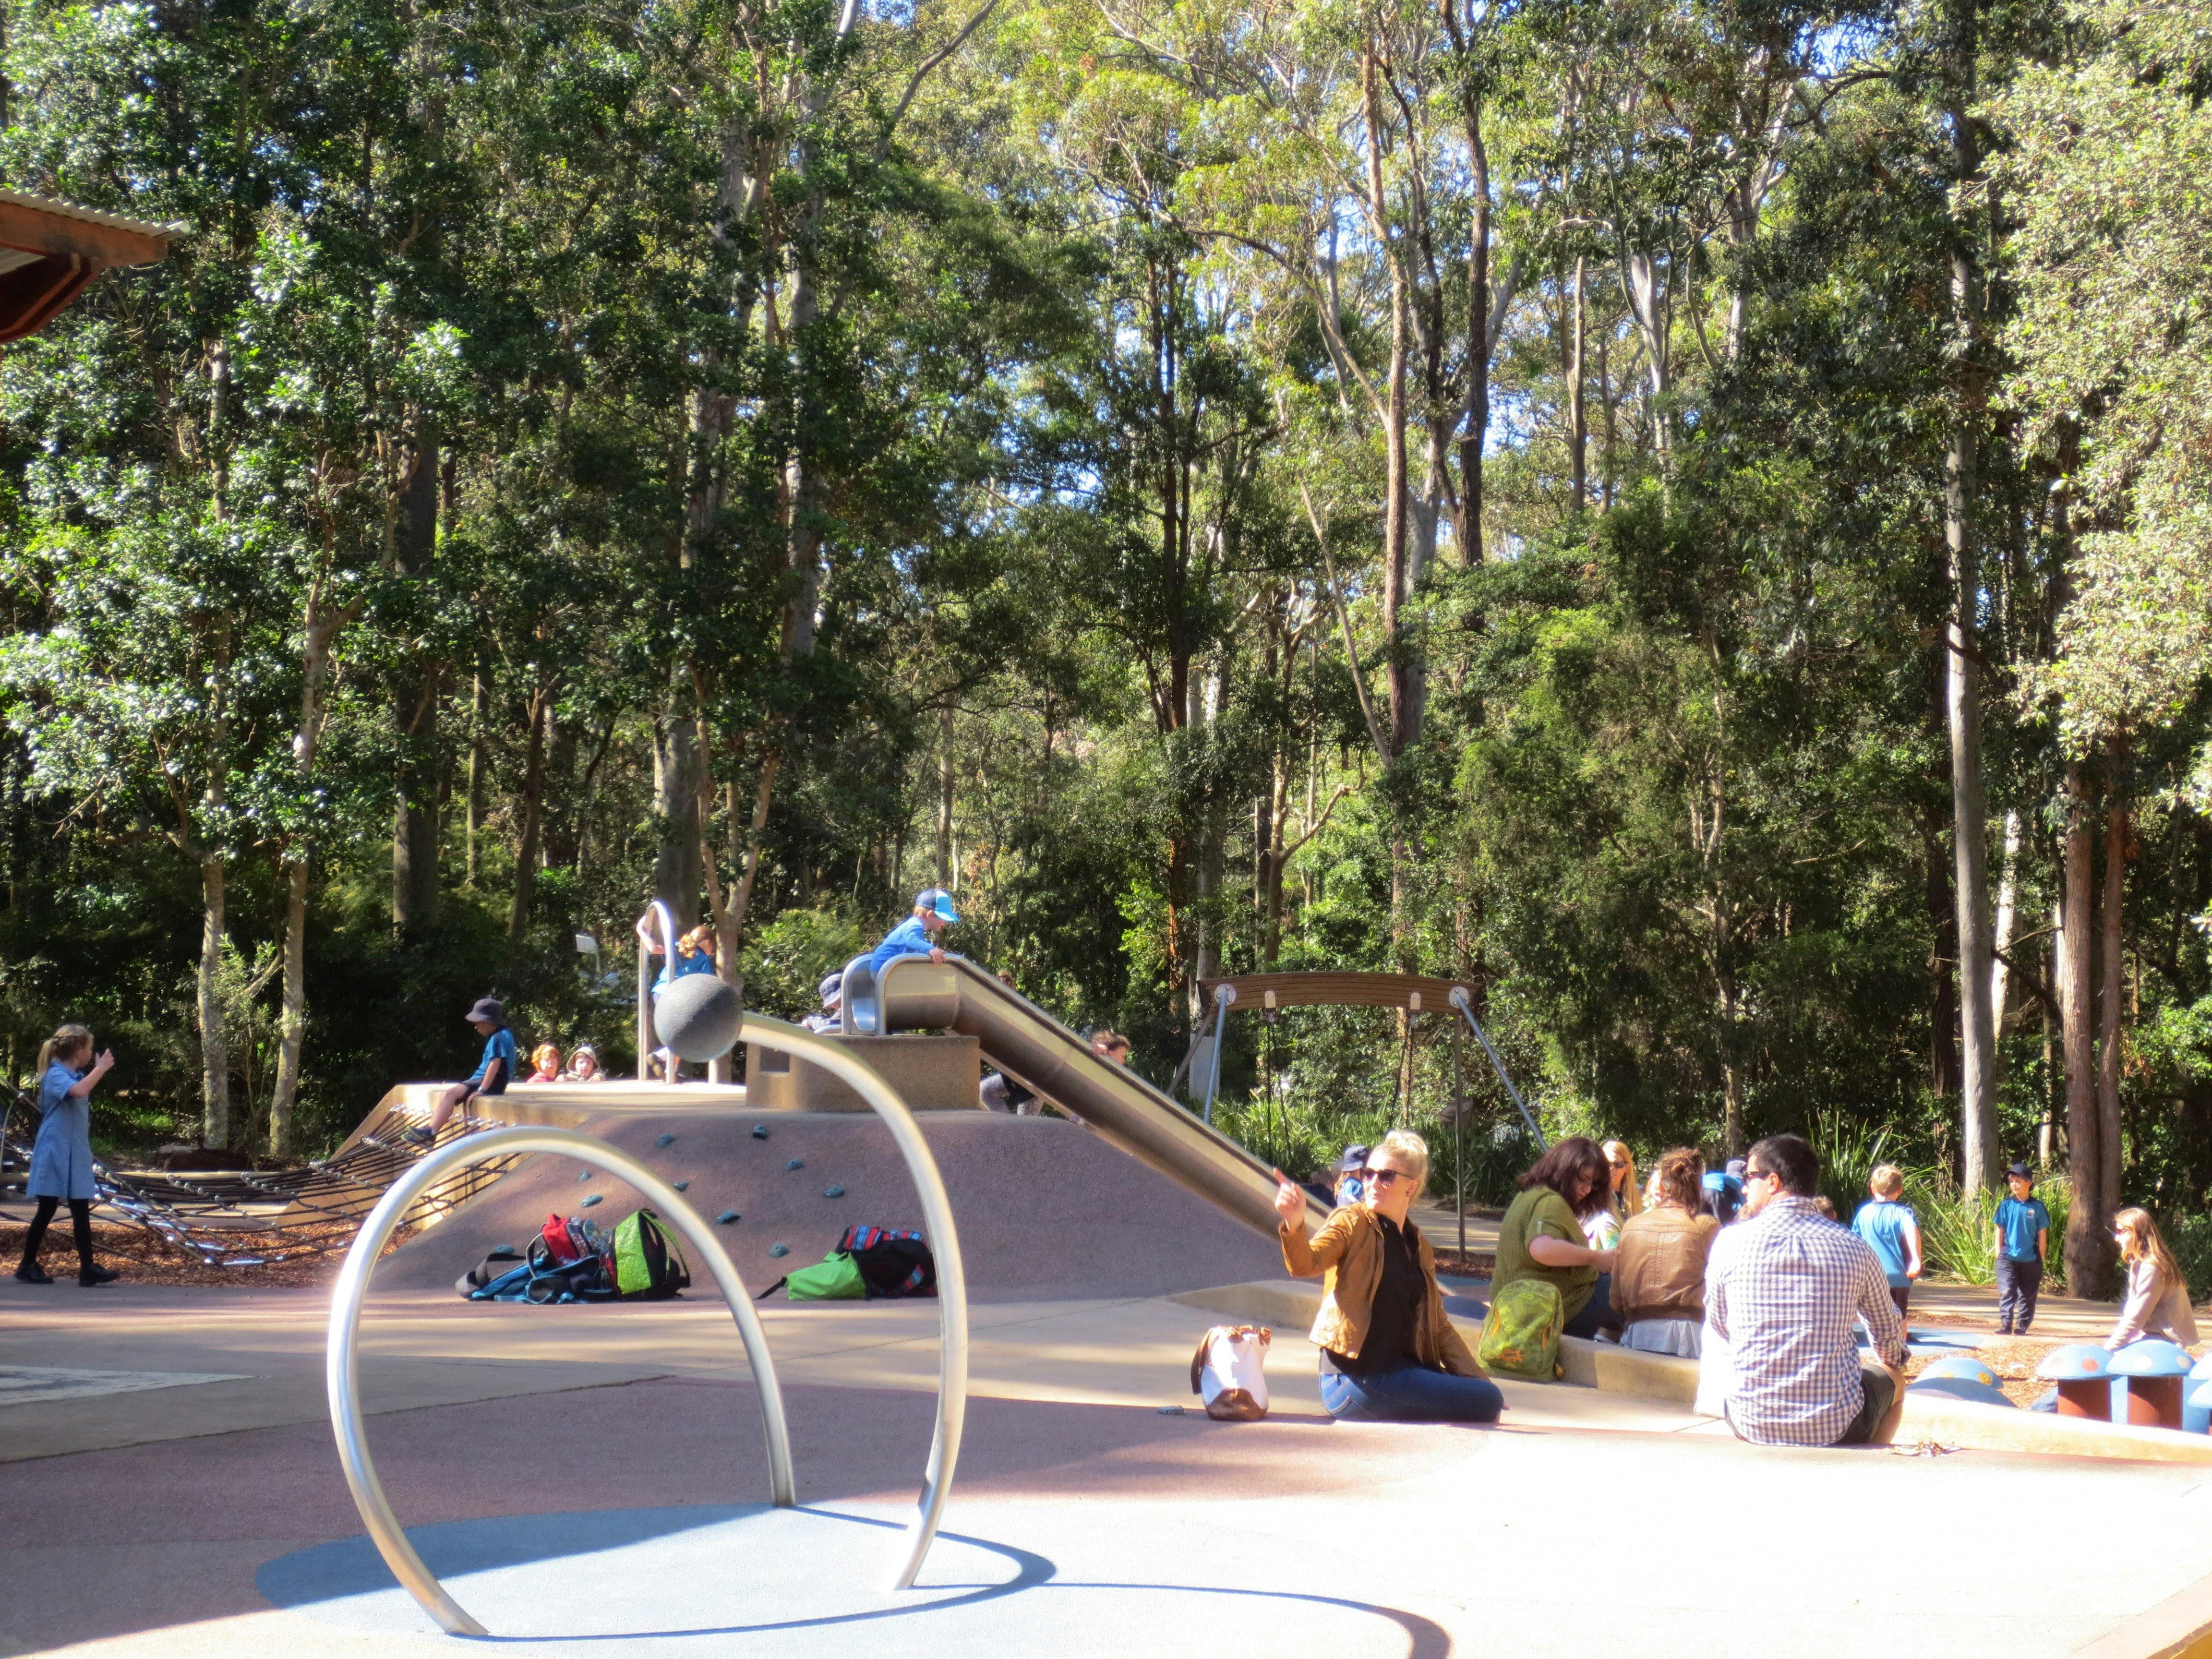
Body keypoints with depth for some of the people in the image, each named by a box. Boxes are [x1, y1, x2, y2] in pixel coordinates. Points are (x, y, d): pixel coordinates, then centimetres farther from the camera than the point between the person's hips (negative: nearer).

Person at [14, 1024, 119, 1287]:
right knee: (46, 1211, -1)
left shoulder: (75, 1075, 15)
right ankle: (27, 1265, 10)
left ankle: (88, 1268, -1)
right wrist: (101, 1068, -26)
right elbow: (79, 1091, -35)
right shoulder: (56, 1075, -15)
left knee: (81, 1211, 2)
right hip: (55, 1154, -9)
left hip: (76, 1156, 9)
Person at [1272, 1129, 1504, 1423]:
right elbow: (1306, 1264, -21)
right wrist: (1295, 1225, -43)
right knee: (1487, 1402, -15)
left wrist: (1479, 1381, 12)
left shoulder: (1420, 1249, 17)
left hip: (1401, 1370, 7)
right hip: (1356, 1377, -7)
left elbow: (1440, 1327, 21)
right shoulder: (1352, 1223, -2)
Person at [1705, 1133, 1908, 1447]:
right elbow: (1890, 1331, 13)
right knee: (1894, 1378, 31)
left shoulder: (1730, 1242, -6)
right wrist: (1894, 1362, 36)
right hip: (1838, 1431, 0)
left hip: (1753, 1426, 1)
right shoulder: (1852, 1247, -4)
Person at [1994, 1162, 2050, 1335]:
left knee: (2027, 1295, 8)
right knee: (2007, 1293, -9)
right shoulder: (2005, 1205, 1)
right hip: (2008, 1258, 0)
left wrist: (2041, 1259, 2)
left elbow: (2042, 1235, 3)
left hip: (2031, 1260, 0)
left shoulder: (2037, 1207, -2)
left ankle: (2022, 1326, 17)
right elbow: (2000, 1231, 6)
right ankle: (2005, 1324, -11)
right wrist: (1999, 1254, 1)